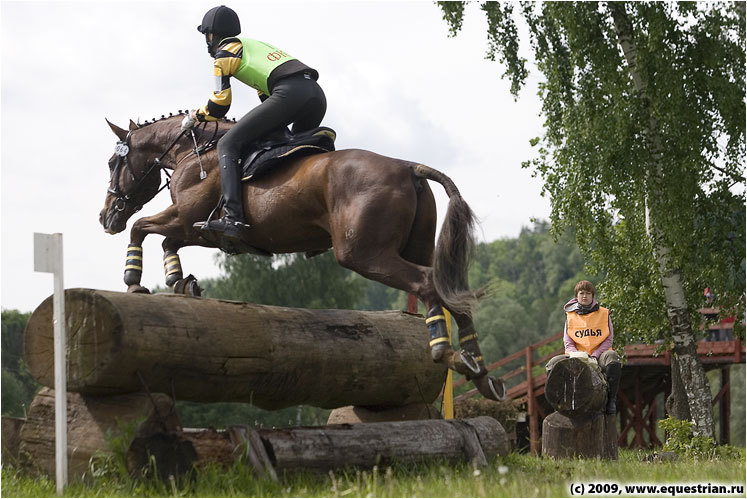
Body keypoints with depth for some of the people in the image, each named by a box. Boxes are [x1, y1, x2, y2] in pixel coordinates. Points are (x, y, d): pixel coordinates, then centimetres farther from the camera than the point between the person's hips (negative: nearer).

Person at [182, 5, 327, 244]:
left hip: (289, 93, -8)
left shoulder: (224, 52, 13)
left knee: (228, 145, -6)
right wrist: (258, 125, 44)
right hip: (317, 93, 8)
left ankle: (233, 217, -22)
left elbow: (219, 105, 8)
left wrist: (195, 117, 25)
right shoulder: (255, 44, 37)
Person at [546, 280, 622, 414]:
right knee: (553, 364, -26)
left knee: (612, 357, -38)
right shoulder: (570, 316, 12)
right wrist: (575, 355, -15)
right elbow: (568, 342, 8)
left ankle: (611, 399, -29)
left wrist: (594, 356, -14)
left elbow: (608, 340, 1)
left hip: (598, 355, -2)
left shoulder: (603, 314, 8)